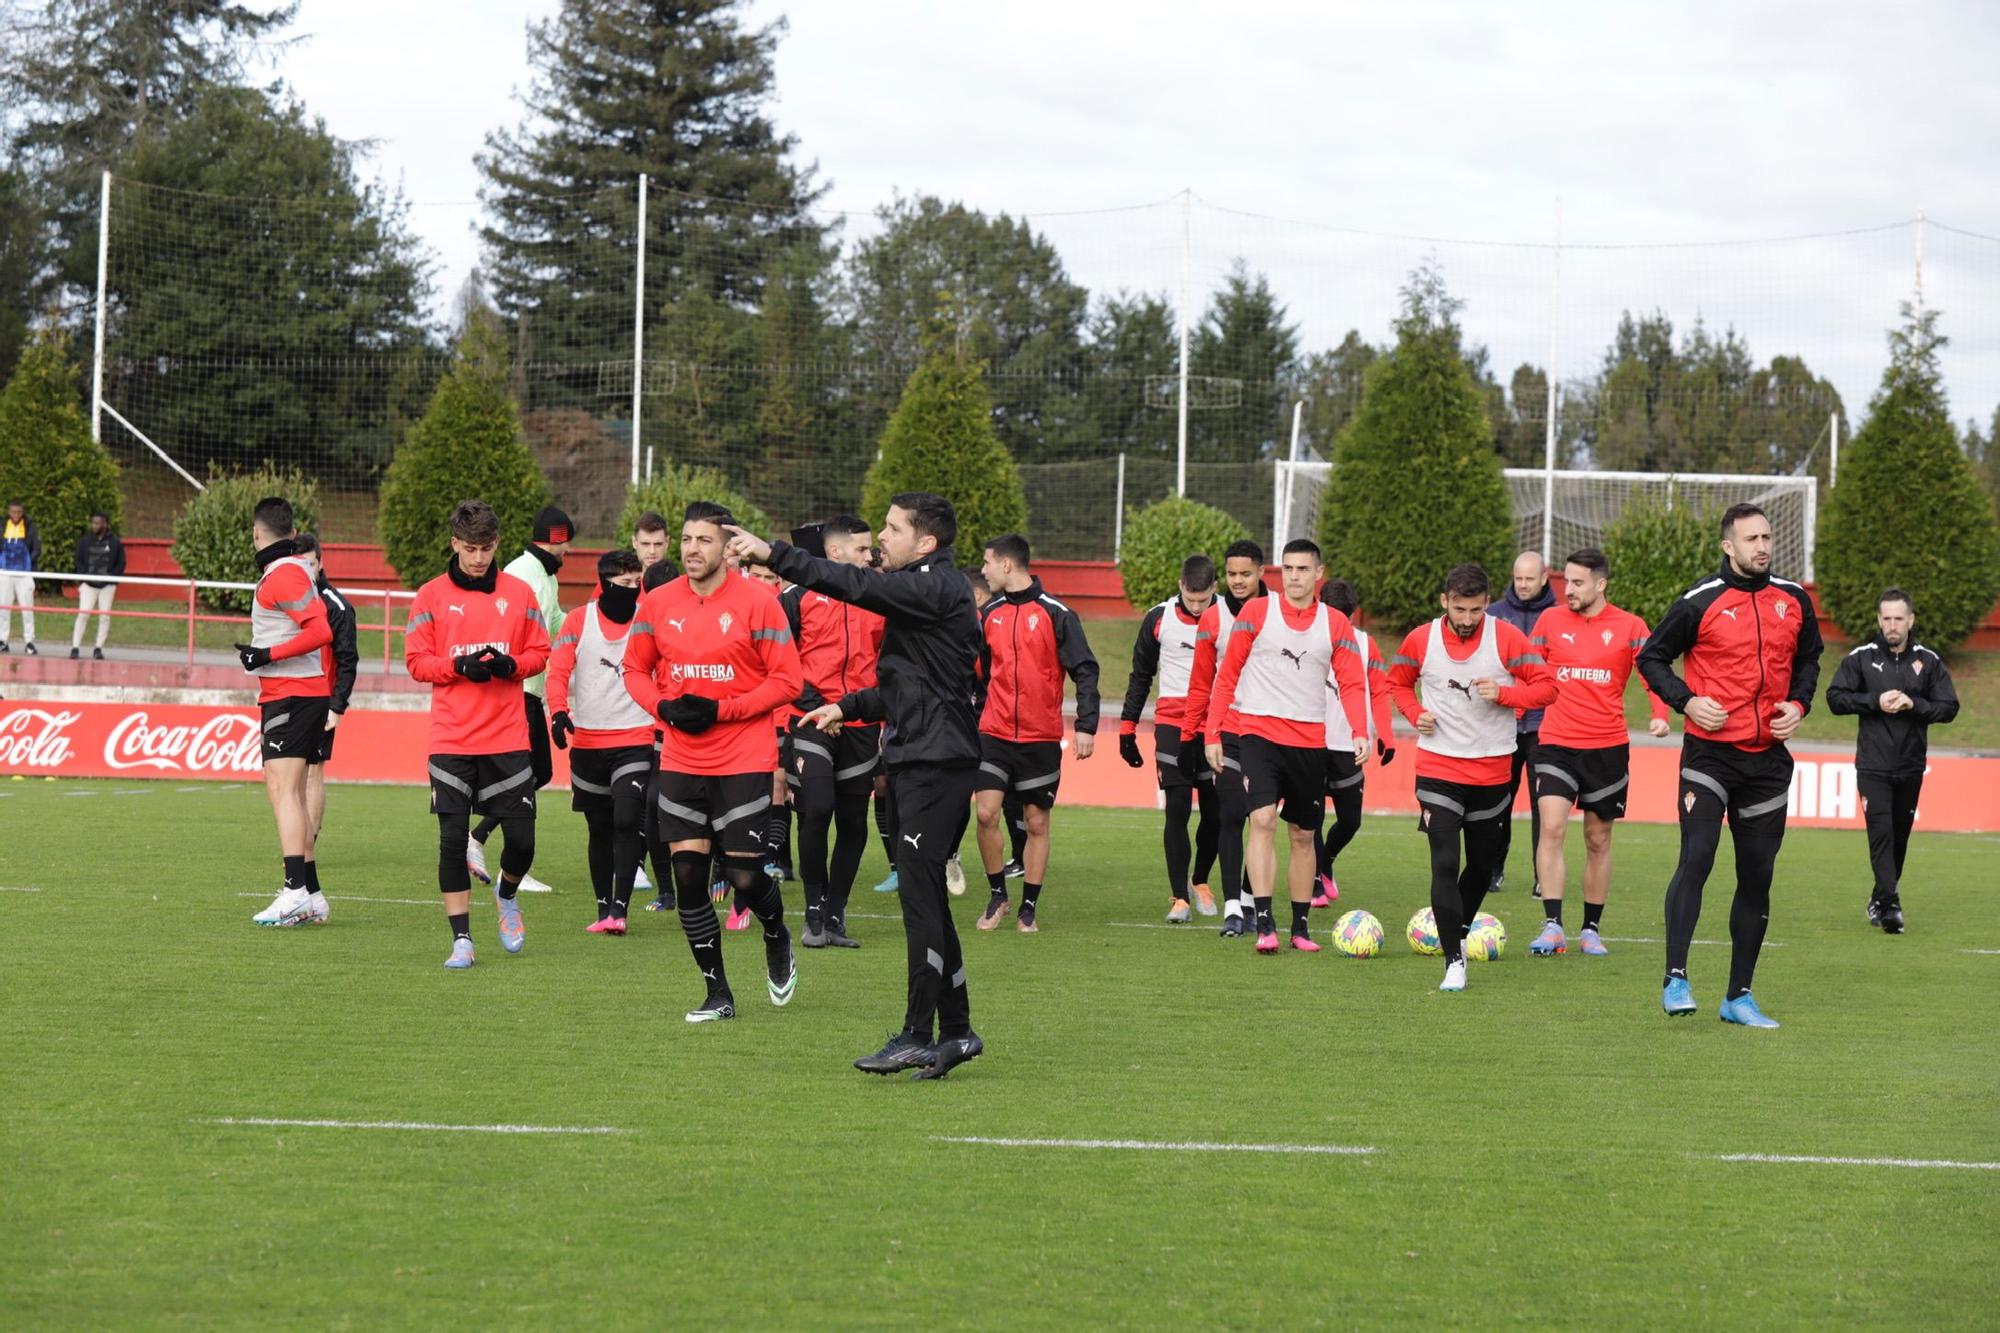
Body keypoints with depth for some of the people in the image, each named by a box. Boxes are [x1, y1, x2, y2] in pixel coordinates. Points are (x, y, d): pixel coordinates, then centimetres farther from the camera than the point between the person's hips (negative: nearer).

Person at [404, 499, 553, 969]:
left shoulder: (519, 593, 6)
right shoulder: (431, 596, 2)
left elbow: (540, 651, 10)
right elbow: (416, 661, 2)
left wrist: (512, 664, -11)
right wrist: (459, 667, -15)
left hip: (508, 737, 1)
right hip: (451, 739, -1)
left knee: (522, 837, -2)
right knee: (452, 839, -3)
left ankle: (506, 895, 31)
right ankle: (461, 938, 6)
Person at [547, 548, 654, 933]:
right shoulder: (579, 620, 1)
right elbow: (558, 671, -4)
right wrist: (559, 712, -21)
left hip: (635, 739, -1)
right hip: (587, 740, 1)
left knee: (626, 821, -16)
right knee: (599, 829, 9)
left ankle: (619, 908, -16)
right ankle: (603, 908, 18)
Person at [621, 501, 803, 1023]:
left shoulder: (758, 602, -9)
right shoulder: (657, 603, 3)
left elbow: (786, 681, -8)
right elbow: (636, 669, 14)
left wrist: (722, 710, -16)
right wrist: (663, 707, -7)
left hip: (744, 760, -4)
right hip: (680, 761, 4)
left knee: (745, 877, -4)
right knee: (687, 875, 0)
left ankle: (777, 941, 31)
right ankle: (717, 993, 13)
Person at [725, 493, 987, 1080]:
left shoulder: (937, 588, -13)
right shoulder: (928, 590, 18)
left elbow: (858, 586, -23)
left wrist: (773, 554, -22)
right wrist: (849, 707, 17)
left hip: (935, 762, -10)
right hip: (921, 761, 10)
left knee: (919, 893, -9)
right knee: (925, 897, 12)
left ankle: (917, 1036, -8)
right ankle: (955, 1031, 17)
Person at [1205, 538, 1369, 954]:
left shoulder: (1335, 624, 6)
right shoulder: (1257, 612, 0)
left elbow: (1352, 683, 0)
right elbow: (1226, 676, 4)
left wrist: (1359, 733, -17)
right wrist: (1212, 734, 0)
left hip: (1310, 741, 3)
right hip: (1258, 733, -3)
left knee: (1303, 836, 10)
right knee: (1263, 821, -19)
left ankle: (1301, 926, 21)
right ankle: (1264, 923, -22)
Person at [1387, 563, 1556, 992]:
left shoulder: (1506, 637, -7)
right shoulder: (1420, 640, -3)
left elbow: (1546, 686, -4)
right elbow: (1398, 683, 14)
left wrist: (1504, 693, -21)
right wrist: (1415, 714, -5)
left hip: (1493, 768, 1)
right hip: (1438, 766, -1)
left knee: (1482, 863, 13)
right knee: (1445, 863, -14)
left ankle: (1457, 931, 39)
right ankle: (1454, 961, -11)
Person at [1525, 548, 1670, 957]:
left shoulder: (1628, 627, 0)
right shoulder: (1550, 620, 4)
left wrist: (1660, 715, -20)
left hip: (1608, 747, 0)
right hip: (1556, 743, 0)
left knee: (1598, 839, 10)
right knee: (1551, 827, -16)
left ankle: (1591, 930, 21)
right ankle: (1552, 926, -16)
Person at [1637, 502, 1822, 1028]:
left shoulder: (1793, 600, 7)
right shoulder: (1701, 601, -6)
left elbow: (1808, 658, 22)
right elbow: (1651, 657, 2)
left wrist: (1798, 703, 4)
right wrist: (1686, 702, -12)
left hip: (1768, 756, 5)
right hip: (1710, 752, -4)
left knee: (1757, 876, 7)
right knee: (1696, 859, -17)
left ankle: (1739, 997, 15)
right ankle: (1676, 980, -14)